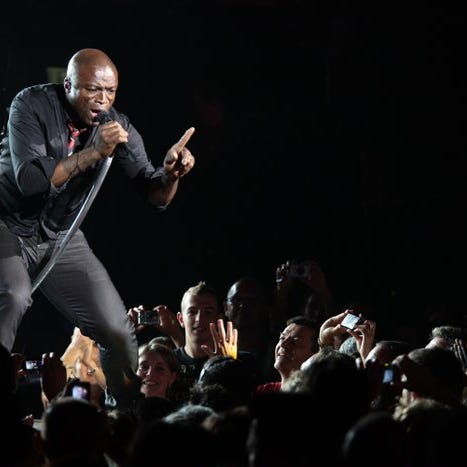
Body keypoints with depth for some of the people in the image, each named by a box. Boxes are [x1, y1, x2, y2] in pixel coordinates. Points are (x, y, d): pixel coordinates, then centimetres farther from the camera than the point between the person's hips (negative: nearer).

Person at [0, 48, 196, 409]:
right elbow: (30, 179, -30)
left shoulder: (118, 126, -7)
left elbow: (155, 196, -8)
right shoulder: (32, 105, -18)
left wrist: (171, 172, -30)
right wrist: (93, 153, -36)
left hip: (61, 239, 4)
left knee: (117, 329, -4)